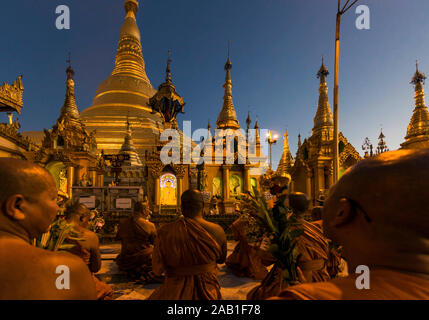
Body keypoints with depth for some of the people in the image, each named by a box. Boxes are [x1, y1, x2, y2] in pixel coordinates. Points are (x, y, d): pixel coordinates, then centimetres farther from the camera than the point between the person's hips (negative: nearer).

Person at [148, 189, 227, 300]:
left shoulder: (164, 232, -18)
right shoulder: (217, 231, -16)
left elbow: (158, 270, -10)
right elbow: (221, 260, 2)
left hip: (175, 293, -1)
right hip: (208, 291, 1)